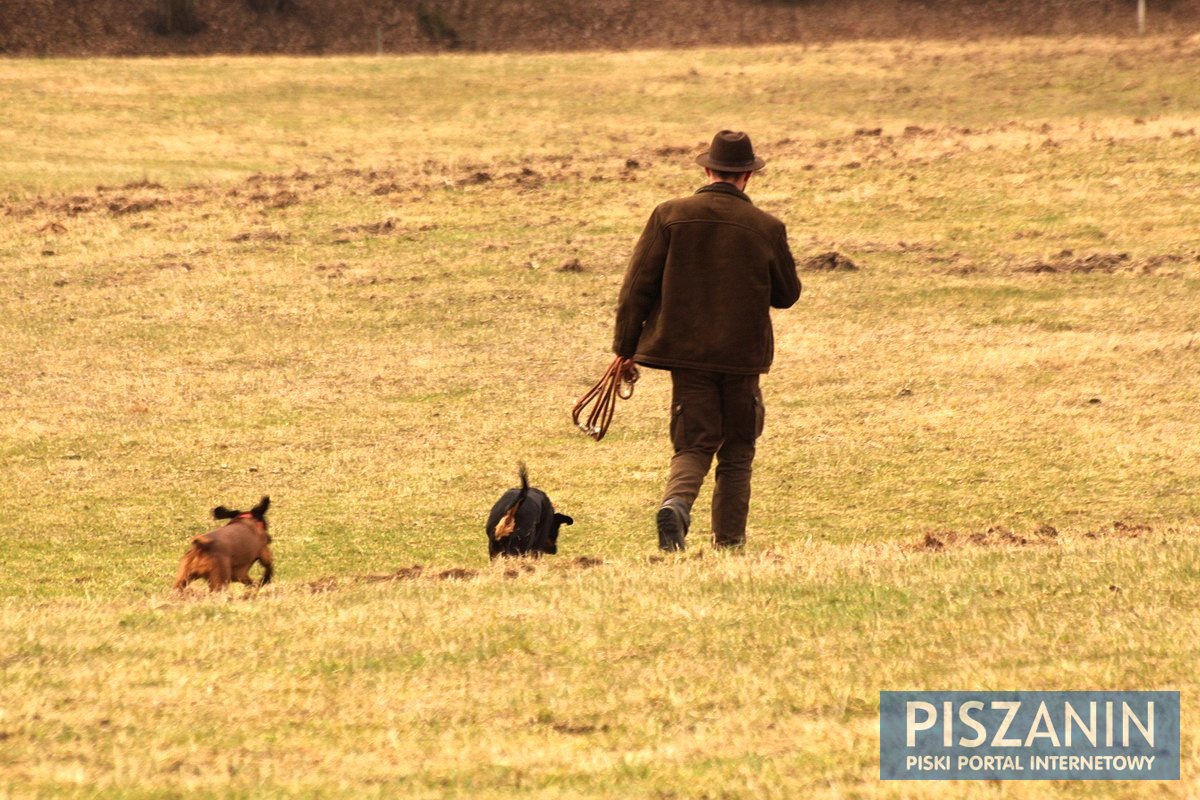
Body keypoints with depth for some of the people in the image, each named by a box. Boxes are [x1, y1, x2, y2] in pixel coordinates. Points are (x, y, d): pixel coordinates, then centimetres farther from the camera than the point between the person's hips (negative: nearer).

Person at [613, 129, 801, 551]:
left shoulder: (670, 216, -4)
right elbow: (788, 294, 9)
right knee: (736, 452, 14)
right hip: (742, 357, 0)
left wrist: (626, 347, 4)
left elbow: (637, 286, -4)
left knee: (693, 445, 3)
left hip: (687, 353, 0)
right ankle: (729, 539, 13)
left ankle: (676, 503, -26)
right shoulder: (767, 228, -3)